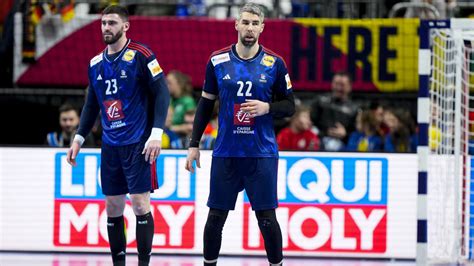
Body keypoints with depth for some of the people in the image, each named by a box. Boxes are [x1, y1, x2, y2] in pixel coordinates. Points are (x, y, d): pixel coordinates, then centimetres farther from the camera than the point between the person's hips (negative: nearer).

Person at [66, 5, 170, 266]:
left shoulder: (141, 55, -8)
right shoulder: (96, 64, 11)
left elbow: (162, 93, -11)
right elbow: (92, 104, 21)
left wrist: (156, 133, -18)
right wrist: (78, 138, 17)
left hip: (138, 145, -6)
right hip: (110, 145, 6)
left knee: (140, 203, -8)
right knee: (113, 207, 7)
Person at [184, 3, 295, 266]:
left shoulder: (274, 64, -2)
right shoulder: (218, 60, 1)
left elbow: (289, 106, 4)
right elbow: (205, 104, 9)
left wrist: (267, 108, -16)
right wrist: (194, 144, 7)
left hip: (262, 153, -1)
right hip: (225, 153, 1)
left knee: (266, 217, -1)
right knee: (216, 216, 5)